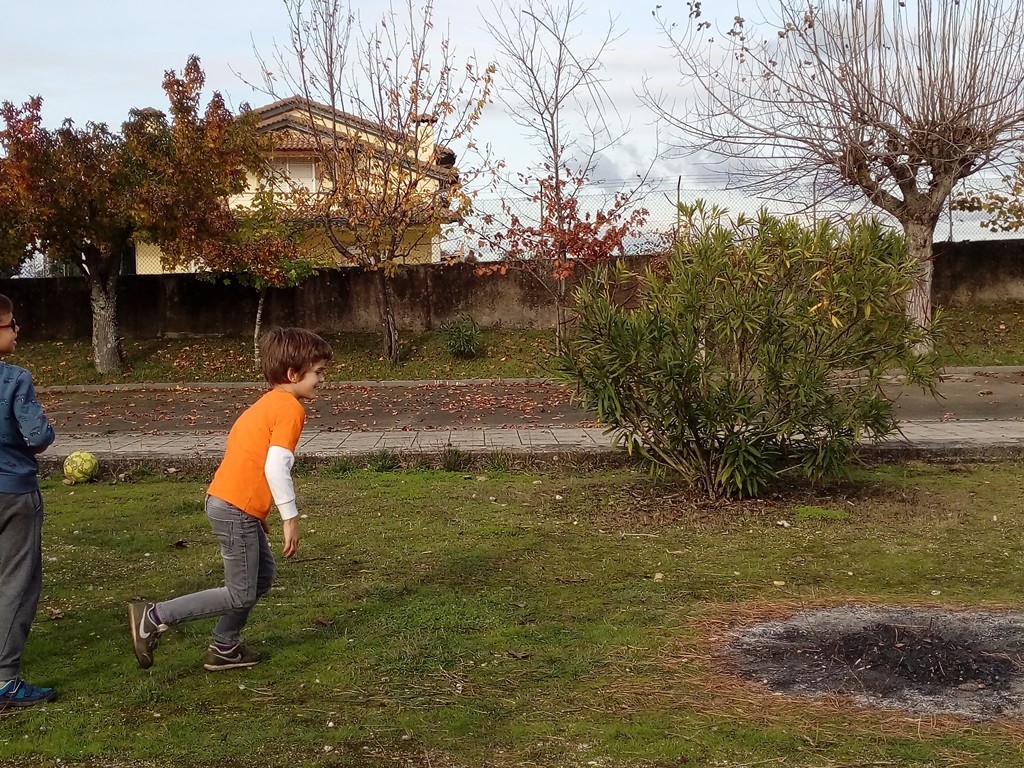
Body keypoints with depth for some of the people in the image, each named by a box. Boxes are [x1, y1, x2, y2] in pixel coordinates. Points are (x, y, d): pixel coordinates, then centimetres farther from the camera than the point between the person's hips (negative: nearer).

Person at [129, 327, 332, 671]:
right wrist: (291, 517, -16)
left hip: (226, 499, 10)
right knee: (241, 595, -1)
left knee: (263, 575, 18)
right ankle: (154, 617, 1)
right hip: (236, 509, -10)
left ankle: (224, 647, 24)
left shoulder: (268, 404, 17)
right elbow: (275, 467, -22)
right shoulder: (290, 408, -14)